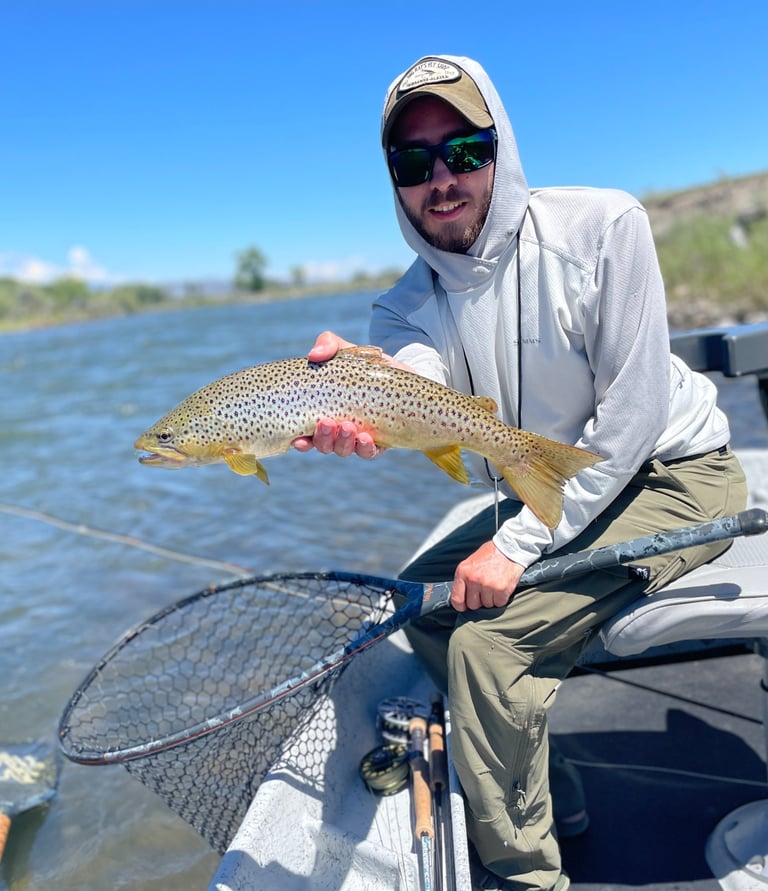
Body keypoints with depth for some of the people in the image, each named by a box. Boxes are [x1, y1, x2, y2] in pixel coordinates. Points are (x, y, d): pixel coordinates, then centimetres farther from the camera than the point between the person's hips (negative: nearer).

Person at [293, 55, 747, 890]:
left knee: (486, 638, -22)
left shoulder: (603, 226, -18)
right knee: (422, 599, 3)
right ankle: (551, 798, 22)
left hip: (672, 473, -6)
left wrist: (519, 543, -23)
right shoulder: (409, 302, -5)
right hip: (551, 493, 7)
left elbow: (634, 410, -21)